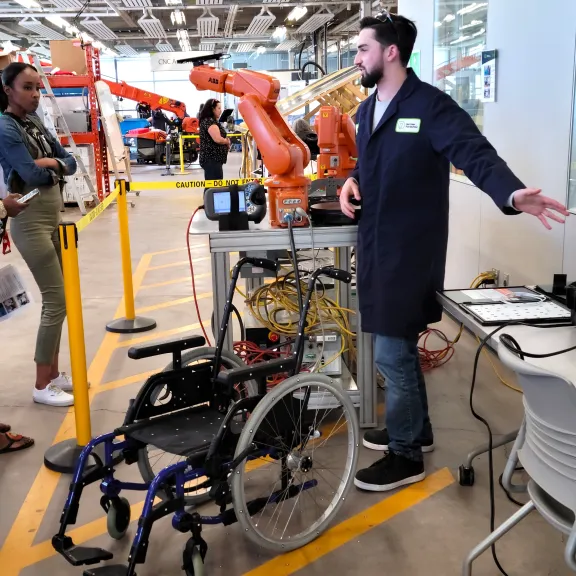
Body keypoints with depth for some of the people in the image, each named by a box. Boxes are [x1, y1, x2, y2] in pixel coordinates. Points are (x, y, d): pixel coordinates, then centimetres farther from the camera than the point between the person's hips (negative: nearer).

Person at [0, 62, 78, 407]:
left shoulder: (35, 123, 12)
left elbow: (70, 163, 10)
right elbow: (33, 175, -21)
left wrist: (51, 163, -11)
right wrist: (54, 165, -1)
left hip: (53, 218, 9)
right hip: (31, 222, -9)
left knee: (58, 298, 12)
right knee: (57, 301, -7)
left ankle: (53, 373, 23)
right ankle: (42, 386, 4)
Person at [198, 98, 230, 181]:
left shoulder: (211, 121, 19)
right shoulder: (209, 121, -13)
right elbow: (217, 139, -23)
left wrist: (225, 141, 6)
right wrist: (227, 141, -3)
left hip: (212, 158, 11)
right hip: (212, 159, -11)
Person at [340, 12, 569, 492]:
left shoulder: (430, 104, -14)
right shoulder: (367, 109, 11)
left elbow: (475, 153, -25)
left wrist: (511, 193, -44)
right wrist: (353, 179, 2)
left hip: (410, 250, -8)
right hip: (376, 246, 8)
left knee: (392, 353, -3)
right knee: (398, 348, 19)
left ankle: (405, 456, 15)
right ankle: (414, 429, 37)